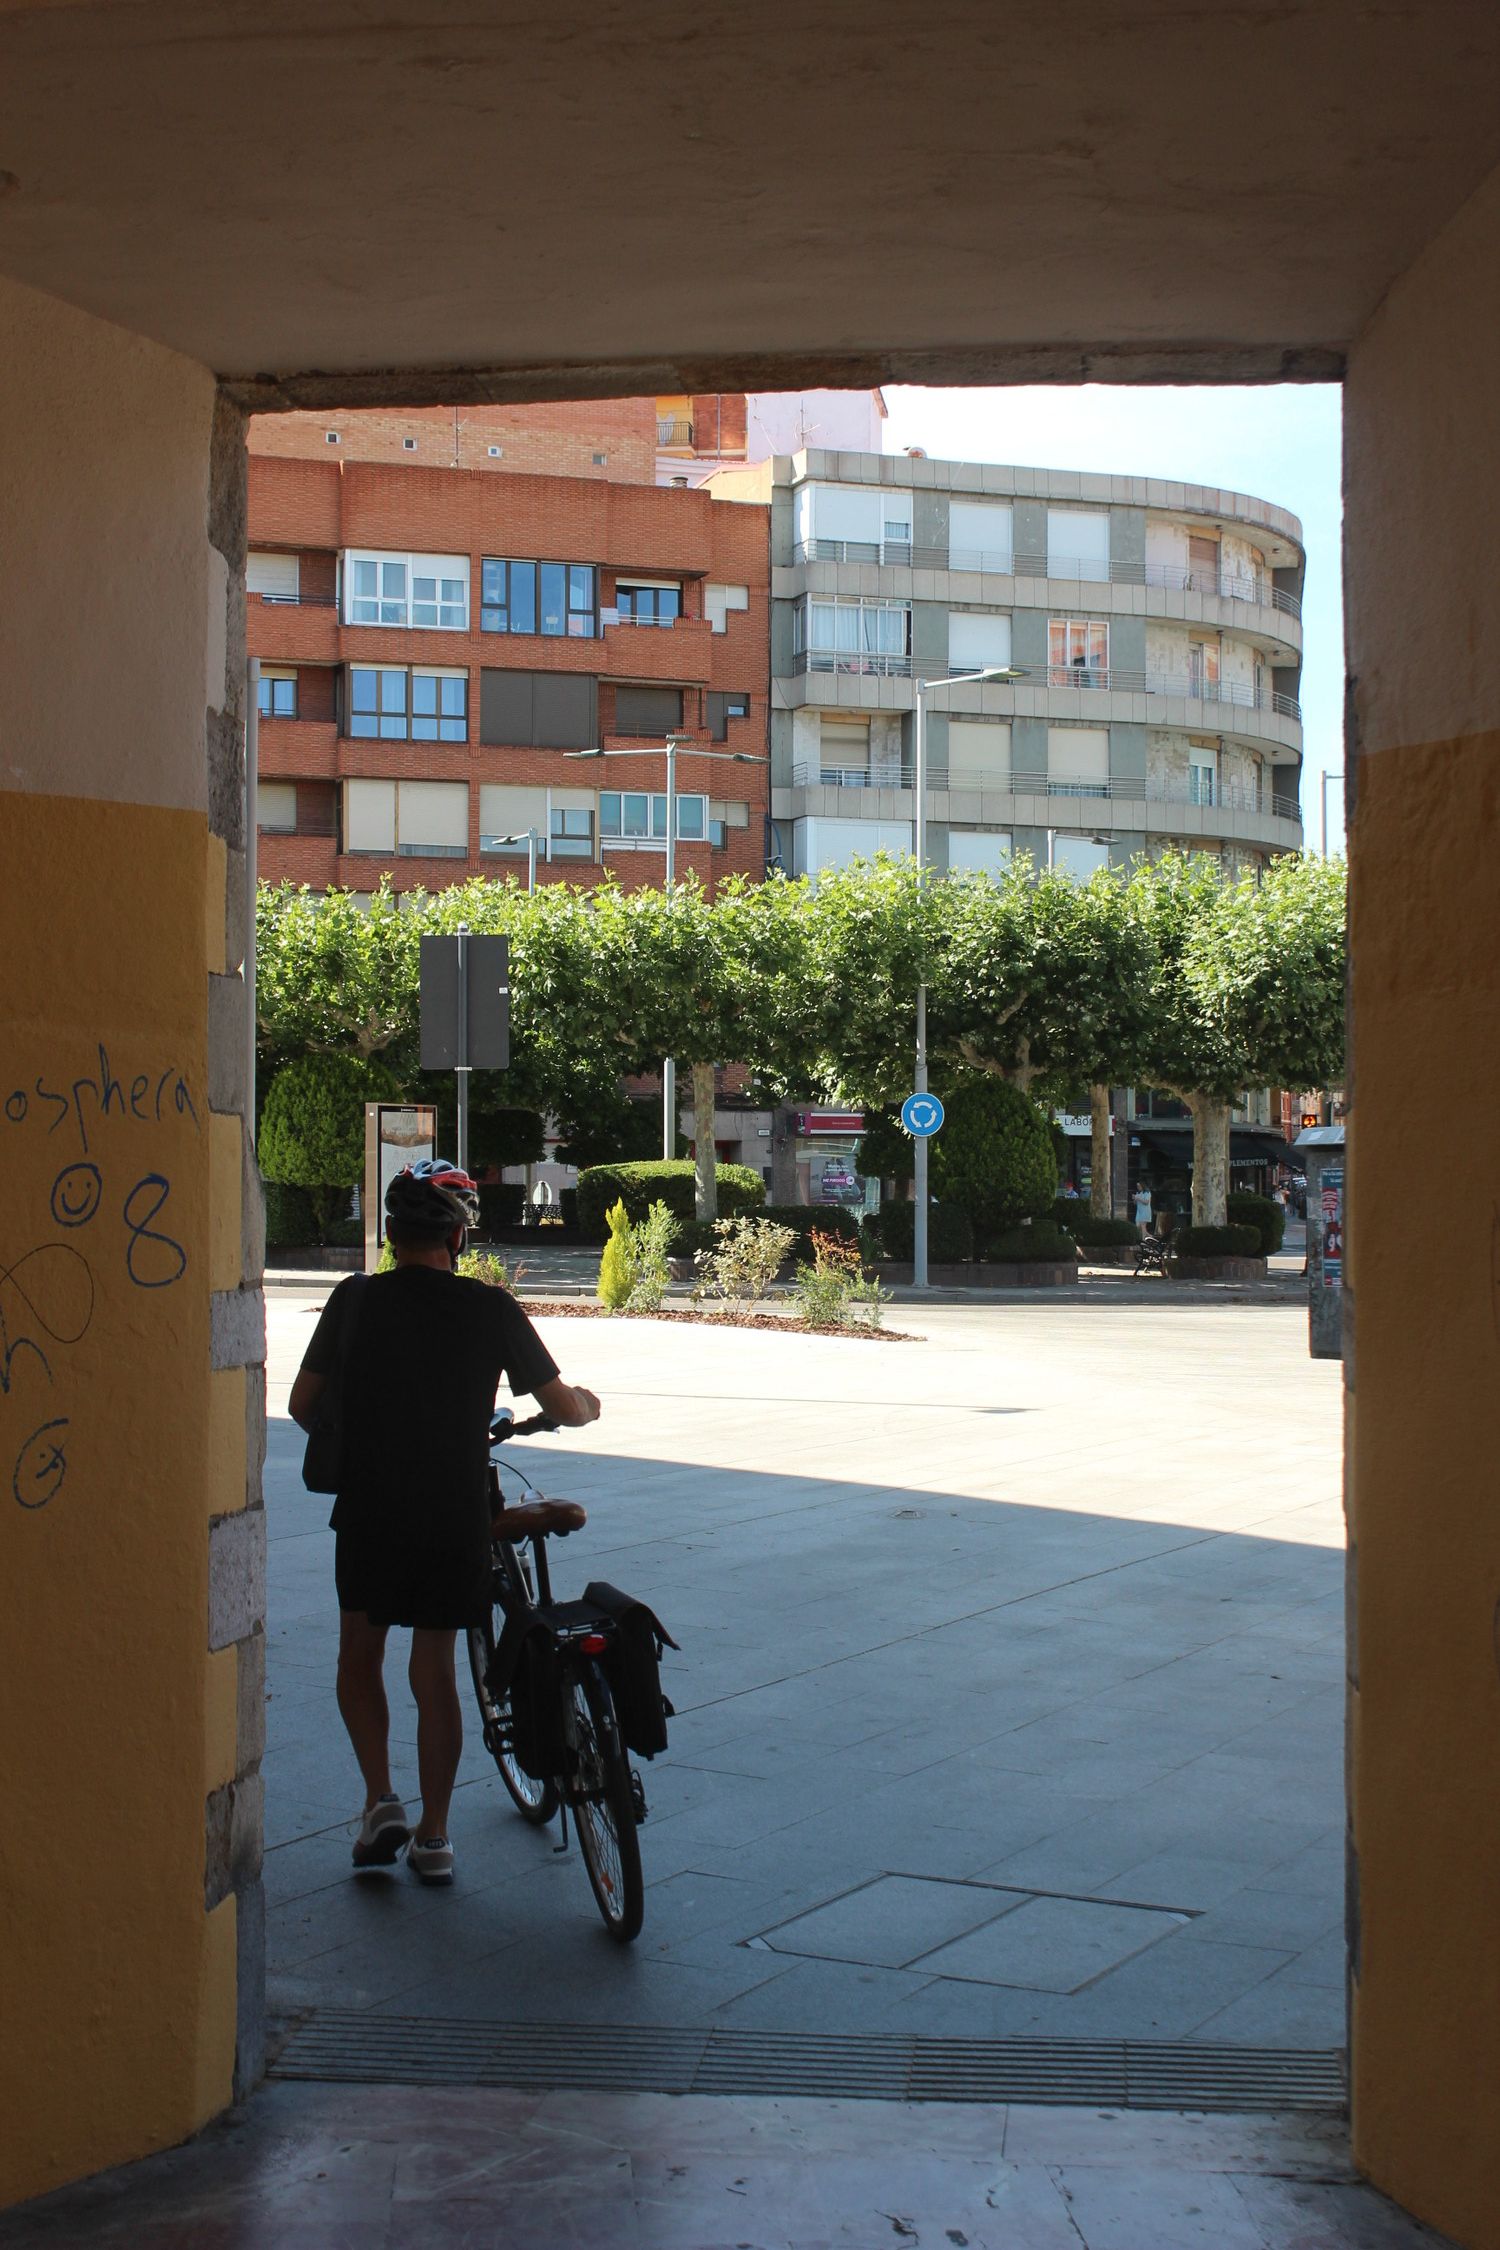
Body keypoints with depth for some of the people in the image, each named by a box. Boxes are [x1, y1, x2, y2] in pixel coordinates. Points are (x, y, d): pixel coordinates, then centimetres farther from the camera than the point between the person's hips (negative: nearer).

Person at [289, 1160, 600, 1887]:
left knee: (360, 1655, 20)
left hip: (368, 1513, 0)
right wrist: (586, 1403, 24)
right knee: (434, 1671, 11)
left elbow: (303, 1404, 2)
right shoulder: (490, 1309, -5)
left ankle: (381, 1801, 7)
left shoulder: (355, 1300, -4)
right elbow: (563, 1406, 1)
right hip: (455, 1520, 0)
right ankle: (433, 1838, 16)